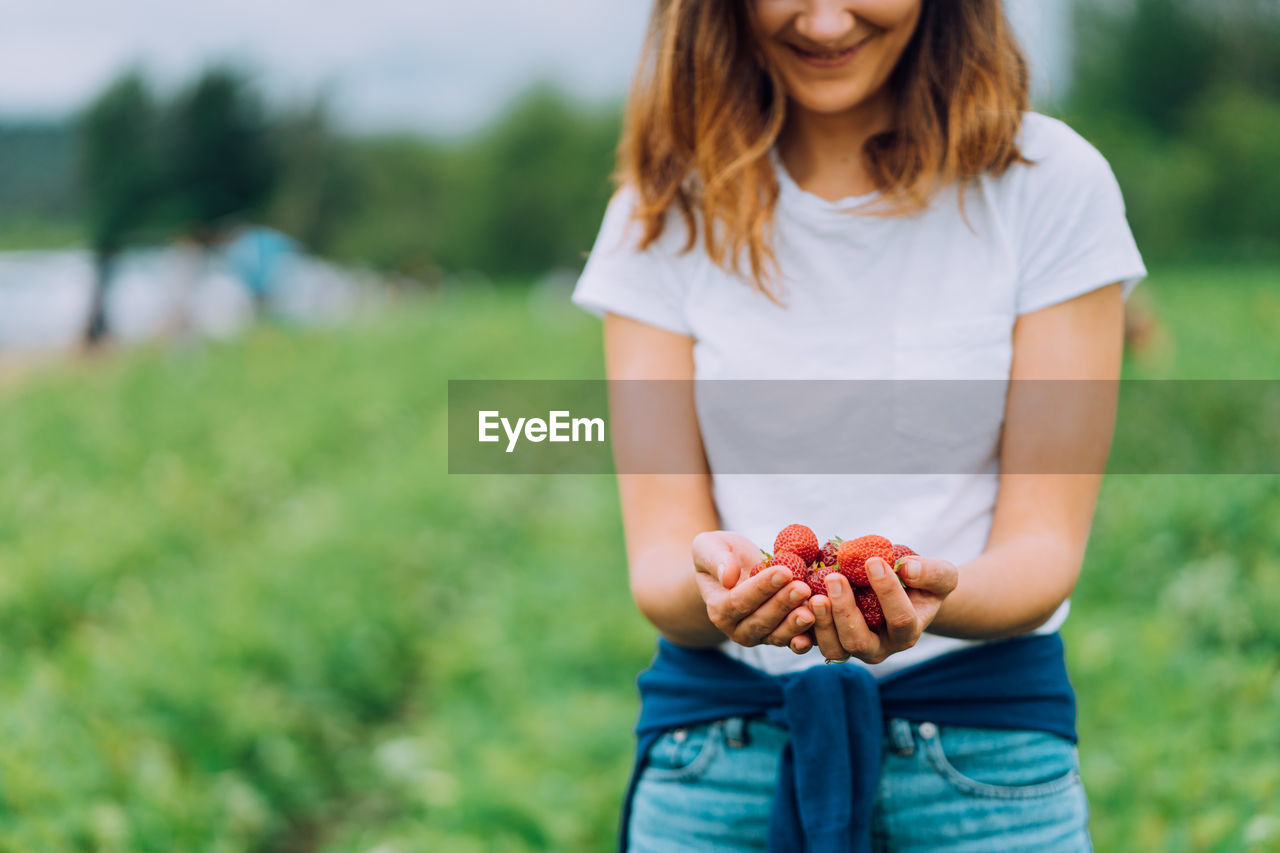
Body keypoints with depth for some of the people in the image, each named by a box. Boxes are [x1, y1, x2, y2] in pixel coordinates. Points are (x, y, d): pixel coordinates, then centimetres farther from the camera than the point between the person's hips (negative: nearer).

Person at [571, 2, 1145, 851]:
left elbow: (1044, 542, -6)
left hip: (981, 737, -1)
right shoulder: (666, 209, 1)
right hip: (715, 726, 1)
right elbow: (657, 561, -3)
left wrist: (932, 599, -27)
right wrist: (711, 585, -26)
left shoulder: (1050, 182, -3)